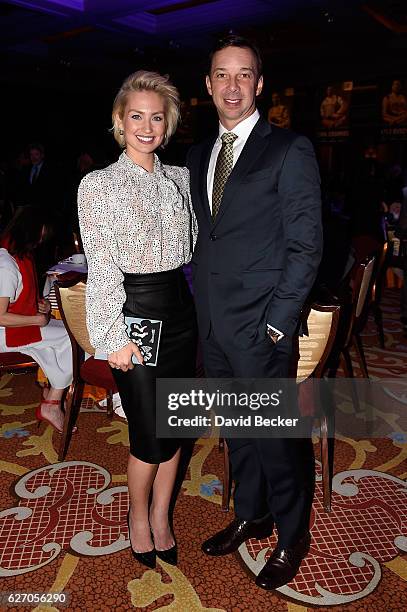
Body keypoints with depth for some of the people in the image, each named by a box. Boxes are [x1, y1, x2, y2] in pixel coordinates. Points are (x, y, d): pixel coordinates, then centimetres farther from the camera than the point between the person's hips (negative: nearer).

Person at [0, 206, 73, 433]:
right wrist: (38, 319, -17)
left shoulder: (21, 254, 5)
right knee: (72, 338, -11)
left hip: (25, 322, 9)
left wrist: (39, 303, 4)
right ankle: (52, 405, 4)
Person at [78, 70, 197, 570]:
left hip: (181, 311, 5)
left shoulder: (179, 178, 9)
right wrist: (114, 337, -13)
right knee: (150, 436, 1)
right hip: (135, 315, -5)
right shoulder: (98, 185, -5)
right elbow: (101, 269, -9)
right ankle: (138, 517, 31)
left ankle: (161, 518, 34)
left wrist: (198, 307, 8)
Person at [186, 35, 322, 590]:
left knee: (277, 436, 6)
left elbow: (306, 244, -10)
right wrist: (201, 306, 8)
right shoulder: (198, 156, 13)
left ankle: (291, 538, 30)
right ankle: (250, 516, 41)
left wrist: (278, 323, -13)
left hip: (261, 328, -6)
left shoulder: (289, 150, -6)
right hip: (212, 325, 6)